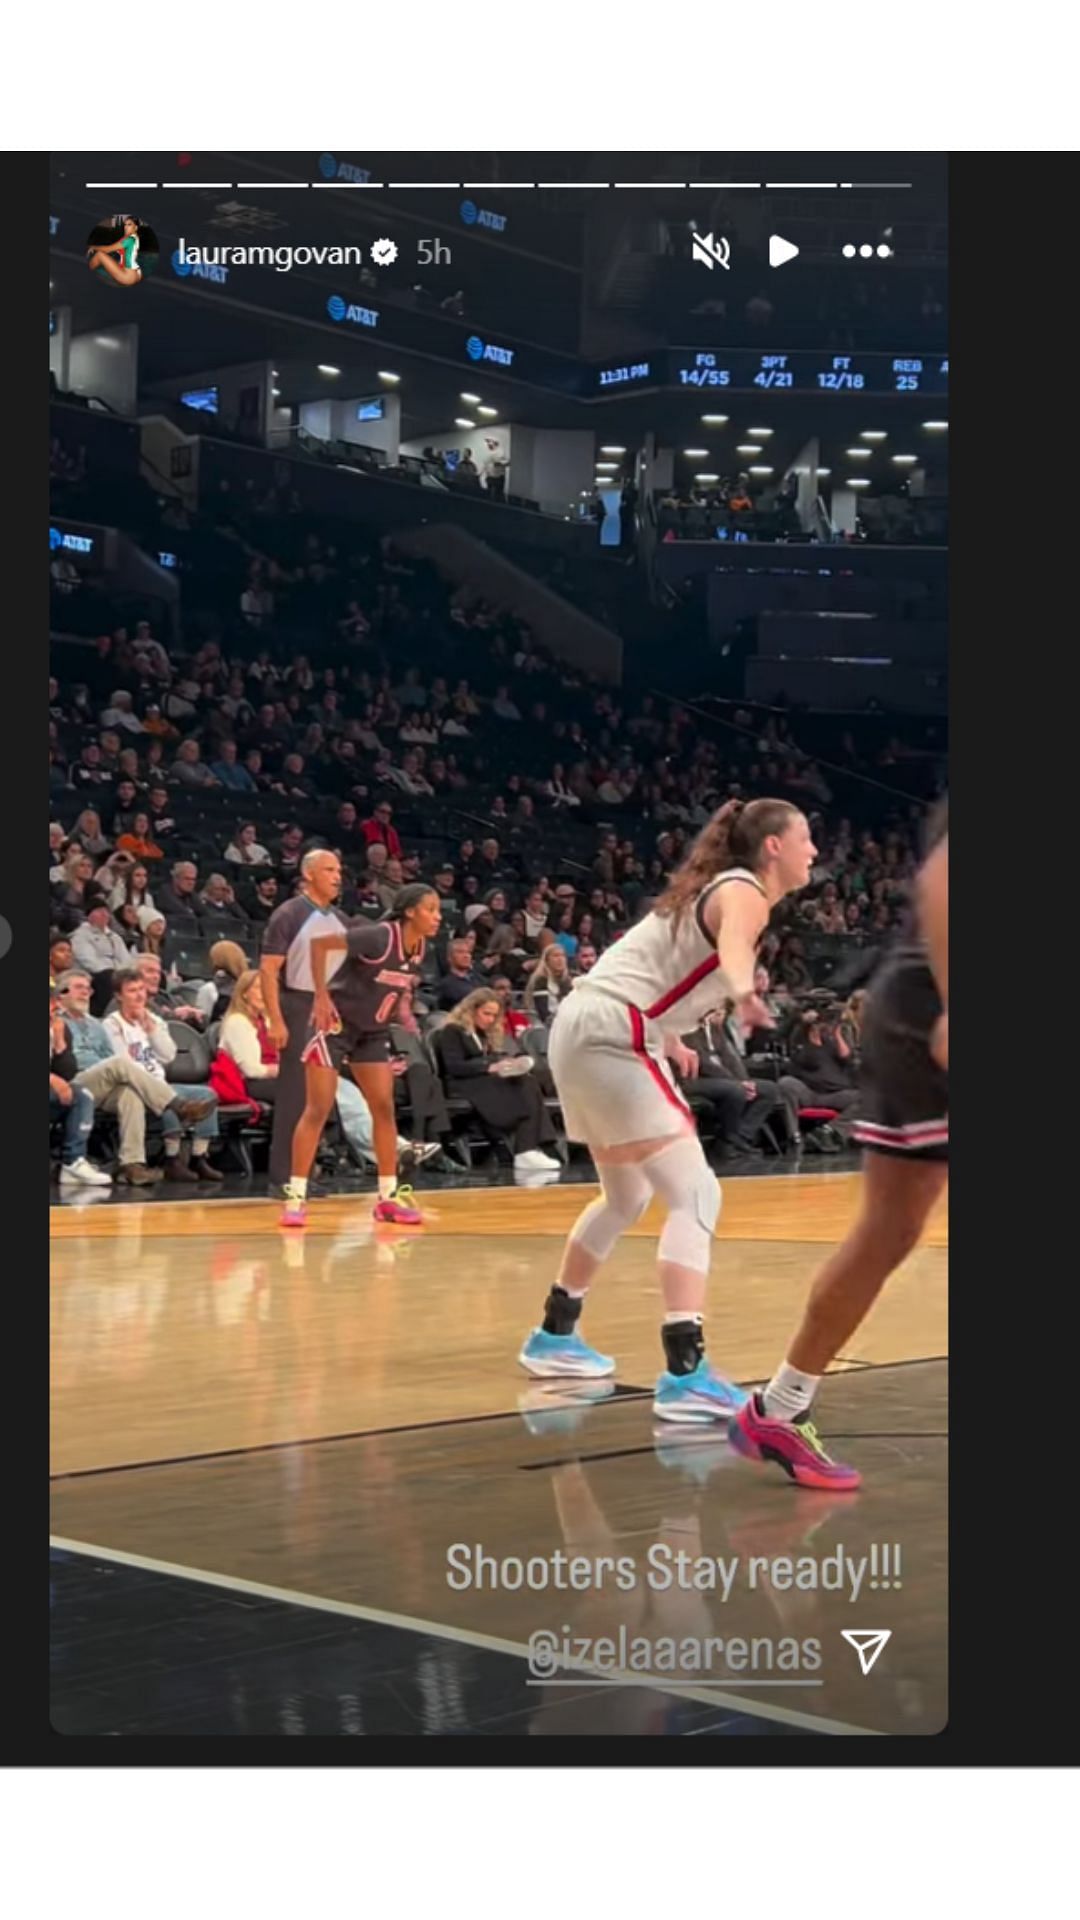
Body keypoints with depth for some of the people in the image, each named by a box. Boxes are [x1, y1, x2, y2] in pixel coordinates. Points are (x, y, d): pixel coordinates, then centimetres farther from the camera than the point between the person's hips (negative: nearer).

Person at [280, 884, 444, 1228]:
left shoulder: (421, 947, -2)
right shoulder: (379, 936, -25)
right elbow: (319, 942, -23)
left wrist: (400, 1006, 3)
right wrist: (322, 997, -22)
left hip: (373, 1032, 7)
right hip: (336, 1023, -7)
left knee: (384, 1108, 2)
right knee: (318, 1110, -7)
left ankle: (388, 1196, 9)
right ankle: (296, 1196, -2)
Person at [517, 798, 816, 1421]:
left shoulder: (721, 888, 18)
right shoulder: (744, 892, -11)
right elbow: (733, 946, -36)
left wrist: (669, 1038, 42)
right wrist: (744, 991, -55)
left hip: (590, 1031, 10)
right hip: (611, 1035, -10)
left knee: (628, 1196, 24)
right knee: (695, 1195, -14)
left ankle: (555, 1336, 36)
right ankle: (685, 1374, -23)